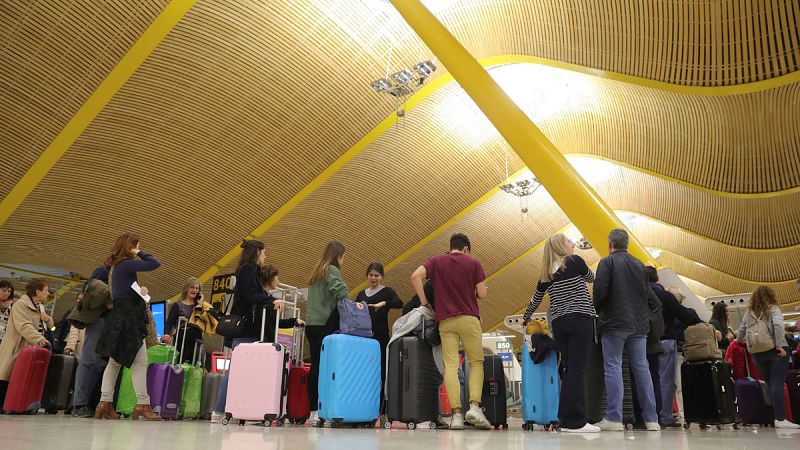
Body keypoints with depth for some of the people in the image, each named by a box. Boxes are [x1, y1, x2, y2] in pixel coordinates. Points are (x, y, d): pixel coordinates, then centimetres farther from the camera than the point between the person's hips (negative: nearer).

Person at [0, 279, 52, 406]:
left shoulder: (39, 308, 19)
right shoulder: (21, 304, -10)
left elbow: (49, 326, 26)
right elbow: (24, 326, -25)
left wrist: (48, 319, 2)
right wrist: (39, 339, -37)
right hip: (14, 351, -8)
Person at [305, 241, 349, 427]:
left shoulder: (317, 272, 22)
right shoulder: (331, 270, -3)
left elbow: (320, 298, 16)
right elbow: (340, 290, -18)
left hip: (312, 325, 8)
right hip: (325, 325, -8)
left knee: (315, 367, 7)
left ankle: (313, 412, 10)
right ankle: (319, 412, -9)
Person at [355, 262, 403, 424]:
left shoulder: (387, 291, 3)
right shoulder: (361, 294, 17)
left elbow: (399, 303, -16)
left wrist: (383, 304, -31)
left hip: (380, 337, -4)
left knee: (380, 374, -2)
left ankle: (382, 412, 3)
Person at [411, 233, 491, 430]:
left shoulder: (436, 261, 9)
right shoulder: (473, 263, 5)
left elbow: (416, 276, -7)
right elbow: (482, 294, 2)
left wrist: (424, 301, 2)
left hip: (445, 320, 1)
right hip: (469, 318, -1)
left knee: (450, 365, 0)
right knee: (476, 362, 10)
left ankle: (456, 413, -5)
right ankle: (474, 406, -5)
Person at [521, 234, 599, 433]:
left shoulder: (546, 274, 14)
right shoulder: (574, 261, 0)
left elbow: (535, 300, 23)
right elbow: (591, 278, 17)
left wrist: (525, 318, 40)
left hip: (558, 323, 6)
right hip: (581, 320, -5)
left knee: (569, 369, 11)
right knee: (577, 369, -7)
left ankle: (566, 419, 11)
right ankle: (576, 422, -8)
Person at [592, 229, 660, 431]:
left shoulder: (607, 262, -4)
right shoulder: (639, 264, 14)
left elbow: (600, 291, -12)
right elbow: (647, 293, 13)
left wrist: (597, 310, 4)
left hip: (614, 323, -5)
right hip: (639, 323, 5)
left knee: (613, 367, -4)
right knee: (641, 368, 7)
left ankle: (614, 418, -7)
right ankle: (651, 418, 9)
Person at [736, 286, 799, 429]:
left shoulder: (749, 313, 12)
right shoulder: (773, 309, 0)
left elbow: (741, 331, 17)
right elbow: (778, 324, -18)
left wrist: (738, 341, 38)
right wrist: (780, 345, -15)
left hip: (757, 353, 4)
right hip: (775, 351, -4)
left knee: (770, 384, 13)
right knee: (778, 384, -6)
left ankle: (772, 416, 12)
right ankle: (780, 419, -11)